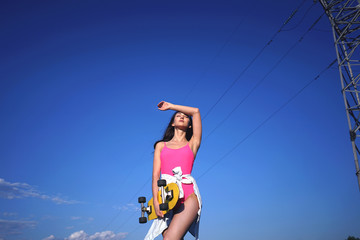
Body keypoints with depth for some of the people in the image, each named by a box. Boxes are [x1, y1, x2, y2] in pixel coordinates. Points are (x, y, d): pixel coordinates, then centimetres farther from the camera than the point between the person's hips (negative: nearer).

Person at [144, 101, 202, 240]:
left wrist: (170, 106, 24)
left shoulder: (192, 144, 20)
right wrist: (156, 201, -4)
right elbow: (155, 175, 11)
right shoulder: (161, 145, 22)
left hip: (188, 195, -1)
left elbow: (196, 111, 15)